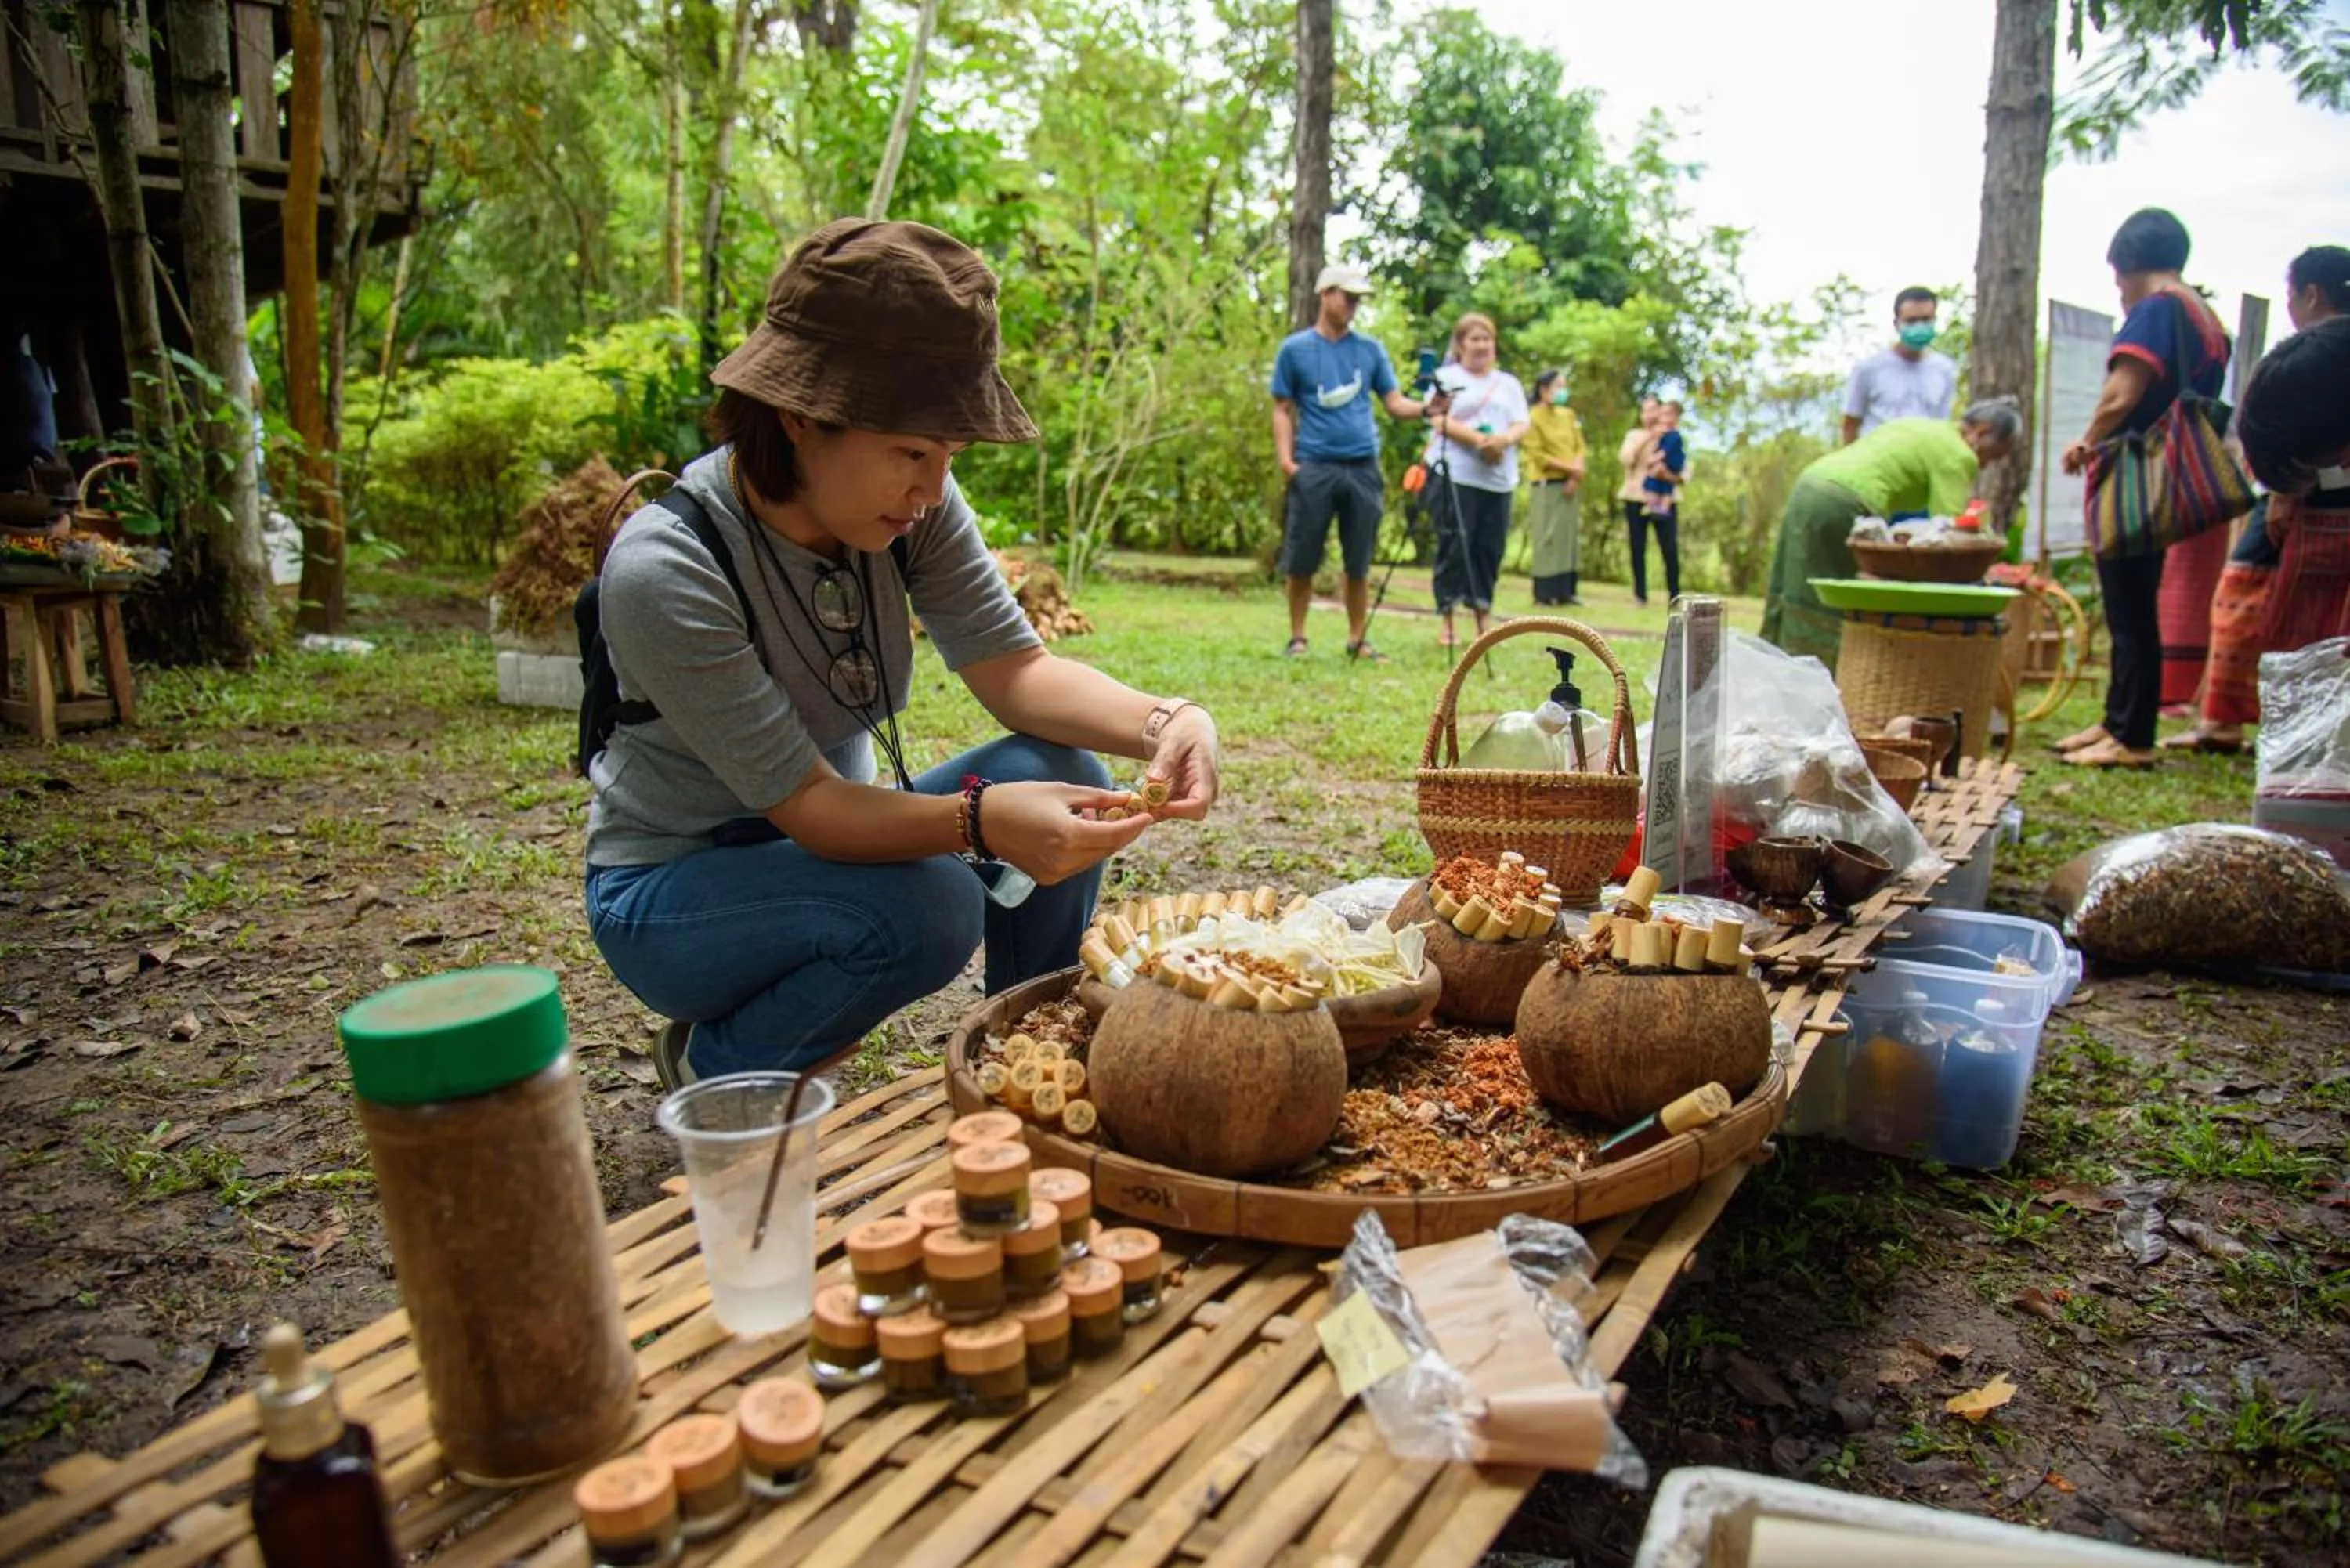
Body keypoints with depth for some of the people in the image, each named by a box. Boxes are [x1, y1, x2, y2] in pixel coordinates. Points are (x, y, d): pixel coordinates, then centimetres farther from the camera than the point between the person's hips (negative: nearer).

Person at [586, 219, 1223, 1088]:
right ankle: (713, 1069, -3)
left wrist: (1162, 721, -32)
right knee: (929, 904, -32)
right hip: (667, 890, -5)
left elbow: (1014, 667, -13)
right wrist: (980, 819, -45)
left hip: (828, 835, 6)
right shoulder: (664, 568, -29)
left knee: (1064, 775, -16)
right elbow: (805, 803, -29)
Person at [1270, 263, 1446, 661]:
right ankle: (1297, 638, 12)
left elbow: (1395, 403, 8)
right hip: (1313, 468, -2)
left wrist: (1426, 408, -12)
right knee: (1302, 561, 0)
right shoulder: (1295, 349, 4)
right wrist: (1285, 460, -8)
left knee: (1358, 563, 6)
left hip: (1363, 467, 2)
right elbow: (1283, 409, 4)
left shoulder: (1371, 350, 11)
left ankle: (1357, 639, 15)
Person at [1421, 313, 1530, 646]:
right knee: (1454, 548, -6)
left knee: (1489, 550, 3)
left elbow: (1523, 424, 10)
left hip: (1499, 480, 4)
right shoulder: (1447, 378, 5)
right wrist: (1479, 439, -20)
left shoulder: (1509, 383, 19)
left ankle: (1482, 623, 10)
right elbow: (1440, 421, -8)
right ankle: (1448, 625, -1)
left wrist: (1505, 439, -13)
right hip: (1455, 477, -4)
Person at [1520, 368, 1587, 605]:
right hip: (1547, 486, -6)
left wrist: (1576, 474, -8)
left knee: (1570, 536, 5)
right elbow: (1537, 455, -13)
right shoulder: (1533, 418, -7)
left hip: (1570, 485, 7)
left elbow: (1580, 447, 10)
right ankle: (1544, 593, -4)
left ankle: (1565, 591, 9)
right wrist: (1568, 468, -16)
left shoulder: (1569, 415, 12)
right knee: (1547, 538, -7)